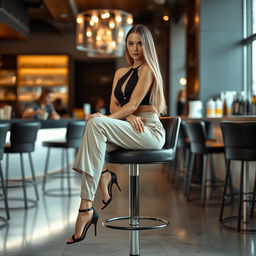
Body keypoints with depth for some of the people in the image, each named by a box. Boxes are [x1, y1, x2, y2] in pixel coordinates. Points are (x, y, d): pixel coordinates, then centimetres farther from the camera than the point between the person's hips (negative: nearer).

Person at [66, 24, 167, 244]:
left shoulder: (147, 69, 1)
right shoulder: (120, 73, 22)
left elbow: (133, 104, -11)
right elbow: (114, 105, 10)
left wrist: (107, 119, -22)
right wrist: (129, 117, -10)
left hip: (151, 131, -6)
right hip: (128, 131, 6)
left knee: (96, 123, -34)